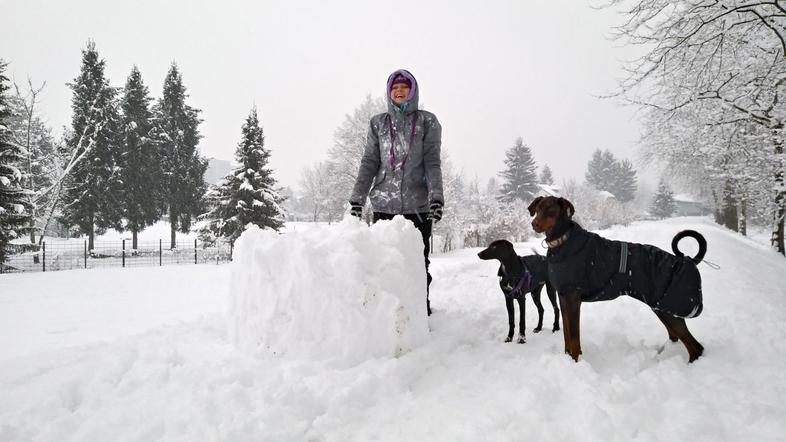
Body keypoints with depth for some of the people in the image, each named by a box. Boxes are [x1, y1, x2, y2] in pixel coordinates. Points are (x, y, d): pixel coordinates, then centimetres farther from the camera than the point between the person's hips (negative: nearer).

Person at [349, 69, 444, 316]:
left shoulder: (427, 122, 7)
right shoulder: (378, 123, 13)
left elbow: (432, 162, -1)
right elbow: (369, 163, 11)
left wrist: (436, 197, -15)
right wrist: (357, 199, 3)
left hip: (418, 205, -2)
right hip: (383, 205, 2)